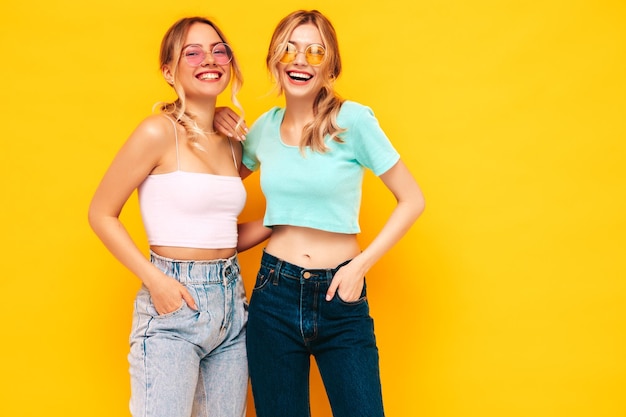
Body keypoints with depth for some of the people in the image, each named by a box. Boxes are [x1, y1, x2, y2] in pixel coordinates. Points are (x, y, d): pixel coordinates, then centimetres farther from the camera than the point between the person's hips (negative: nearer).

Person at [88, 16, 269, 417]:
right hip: (173, 304, -6)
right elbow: (101, 214, -6)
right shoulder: (160, 132, -9)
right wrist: (155, 280, -14)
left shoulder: (232, 145, 10)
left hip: (231, 303, 6)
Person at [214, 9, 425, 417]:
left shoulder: (353, 119, -10)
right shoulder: (266, 125, 3)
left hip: (340, 298, -3)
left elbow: (412, 200, -5)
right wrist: (216, 125, 4)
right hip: (275, 295, 4)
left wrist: (362, 264, -11)